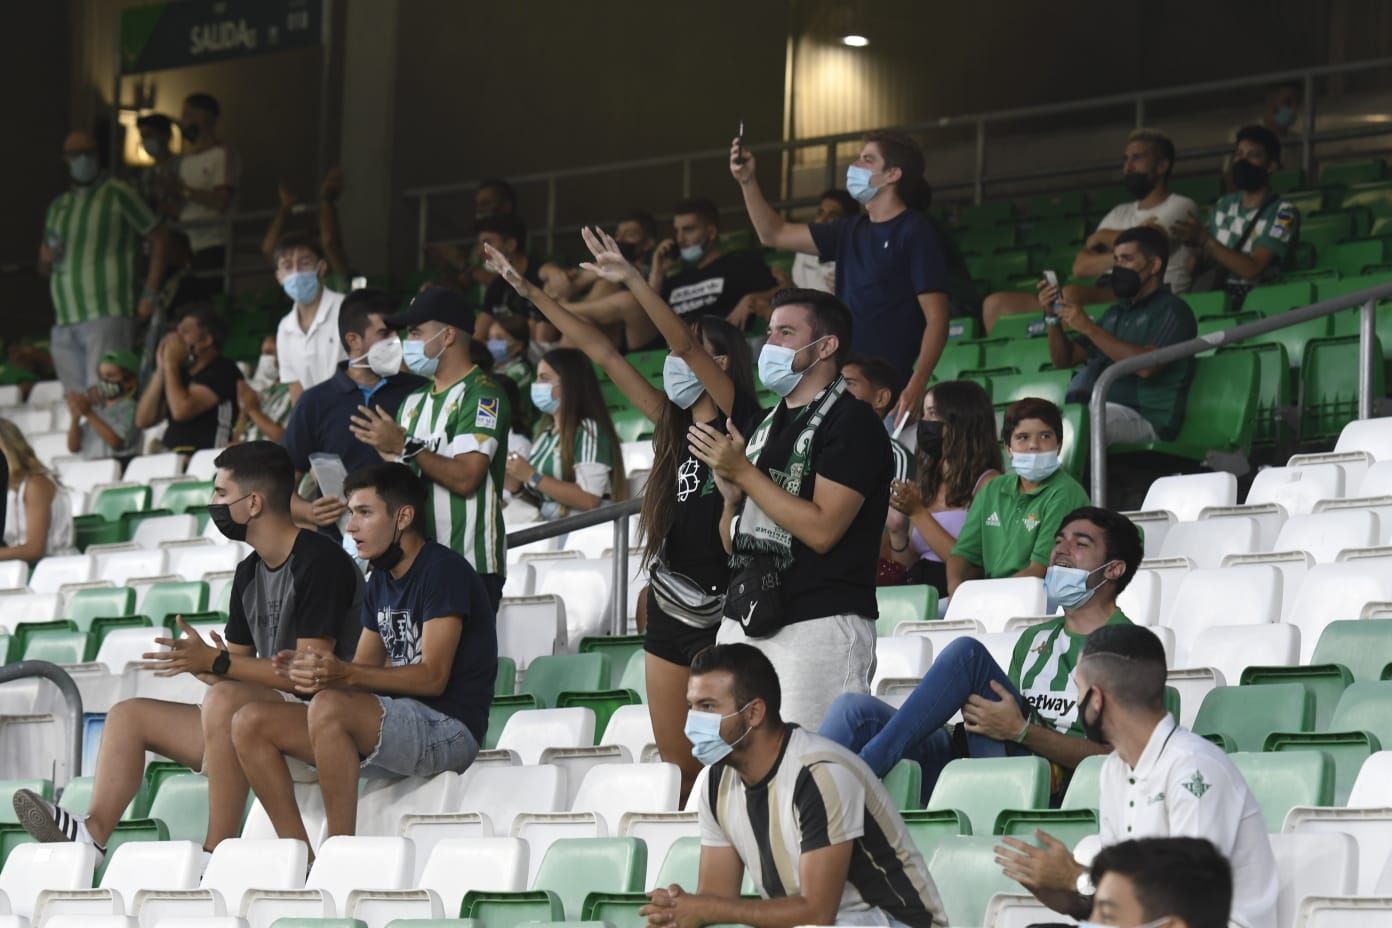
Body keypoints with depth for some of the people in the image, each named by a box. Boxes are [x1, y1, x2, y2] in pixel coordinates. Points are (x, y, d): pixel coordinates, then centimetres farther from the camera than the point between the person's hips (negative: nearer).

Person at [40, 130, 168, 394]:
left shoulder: (118, 195, 2)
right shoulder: (58, 206, 20)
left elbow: (159, 240, 0)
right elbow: (44, 269, 26)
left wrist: (149, 295, -7)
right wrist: (47, 260, 1)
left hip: (107, 315, -6)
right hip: (64, 321, 6)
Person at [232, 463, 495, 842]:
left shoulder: (443, 570, -9)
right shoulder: (380, 582, 18)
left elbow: (433, 677, -17)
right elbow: (364, 673, 16)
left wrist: (344, 673, -26)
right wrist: (315, 674, -6)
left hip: (447, 729, -9)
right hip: (389, 732, 9)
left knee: (329, 708, -35)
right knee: (250, 722, -3)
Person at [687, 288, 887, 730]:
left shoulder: (851, 422, -5)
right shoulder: (765, 426, 20)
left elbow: (821, 529, -16)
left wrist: (744, 471, -11)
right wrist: (731, 495, 1)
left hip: (820, 623, -8)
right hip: (744, 620, 8)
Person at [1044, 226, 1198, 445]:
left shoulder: (1171, 310, 1)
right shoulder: (1116, 313, 25)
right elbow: (1064, 359, 26)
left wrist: (1089, 328, -16)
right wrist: (1053, 318, 8)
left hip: (1144, 417, -8)